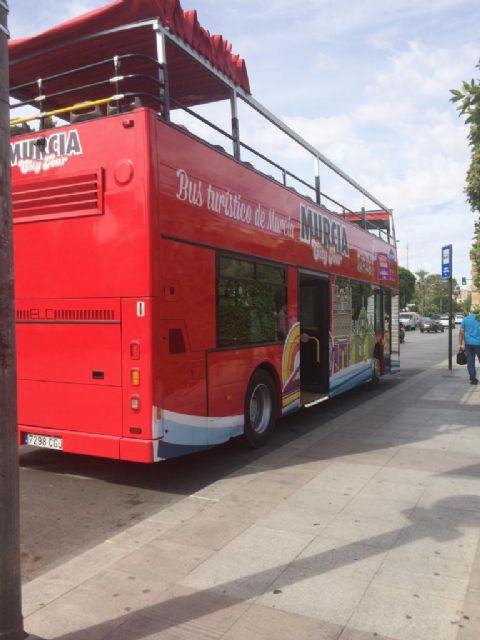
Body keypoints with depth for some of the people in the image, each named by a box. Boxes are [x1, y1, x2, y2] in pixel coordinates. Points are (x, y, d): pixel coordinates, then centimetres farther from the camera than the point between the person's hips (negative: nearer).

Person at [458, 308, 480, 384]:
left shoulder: (465, 319, 1)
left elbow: (461, 333, -1)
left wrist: (460, 344, 3)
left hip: (468, 344, 1)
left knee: (470, 363, 5)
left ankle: (473, 379, 4)